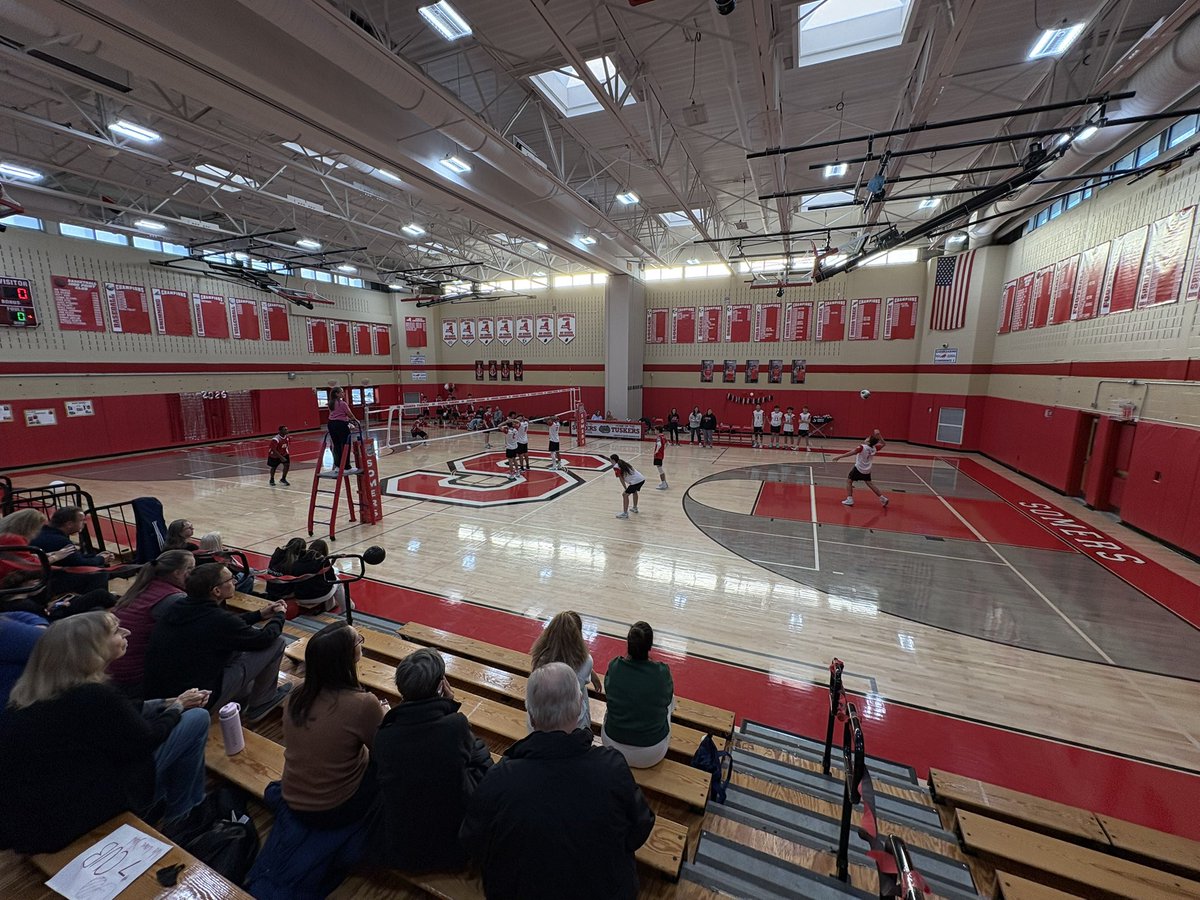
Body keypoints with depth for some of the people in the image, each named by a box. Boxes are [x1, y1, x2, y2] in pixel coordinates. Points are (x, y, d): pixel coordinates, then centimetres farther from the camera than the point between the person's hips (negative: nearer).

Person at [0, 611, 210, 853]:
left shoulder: (31, 690, -1)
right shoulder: (93, 695, -29)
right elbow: (144, 739, -13)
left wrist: (169, 703, 8)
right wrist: (177, 707, 3)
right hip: (76, 819, -8)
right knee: (197, 718, -7)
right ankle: (178, 819, 13)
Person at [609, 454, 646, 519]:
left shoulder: (616, 467, -3)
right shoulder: (623, 463, 21)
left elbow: (621, 479, -7)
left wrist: (626, 489, 0)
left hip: (636, 481, -9)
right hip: (642, 478, 9)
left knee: (625, 495, -2)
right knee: (634, 491, 32)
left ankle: (625, 513, -2)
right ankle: (635, 508, 46)